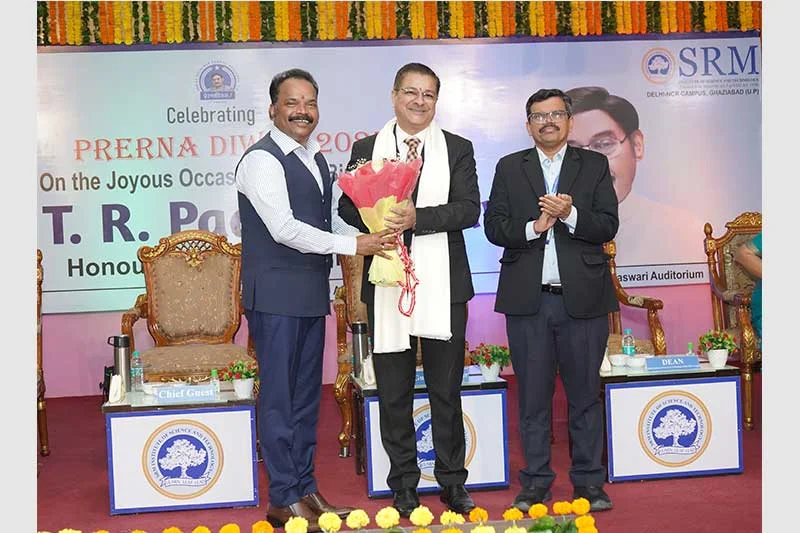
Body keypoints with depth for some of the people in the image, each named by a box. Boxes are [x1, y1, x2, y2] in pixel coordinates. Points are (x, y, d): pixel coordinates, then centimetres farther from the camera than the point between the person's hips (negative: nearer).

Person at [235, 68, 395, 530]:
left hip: (312, 293, 8)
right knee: (279, 397, -1)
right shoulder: (261, 159, -12)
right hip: (276, 295, -8)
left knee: (307, 394, 13)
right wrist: (354, 244, -21)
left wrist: (370, 237, 5)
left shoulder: (317, 159, 15)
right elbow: (284, 228, -21)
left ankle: (306, 488, 23)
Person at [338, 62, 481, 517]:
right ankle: (403, 484, 20)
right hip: (386, 282, 1)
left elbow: (469, 209, -6)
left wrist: (417, 218, -19)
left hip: (442, 285, -1)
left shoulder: (458, 149, 6)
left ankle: (453, 482, 21)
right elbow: (348, 206, 4)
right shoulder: (366, 149, 8)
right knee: (393, 391, 8)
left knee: (447, 390, 8)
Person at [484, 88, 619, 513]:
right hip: (527, 299, 1)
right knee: (533, 397, 6)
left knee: (585, 394, 6)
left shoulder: (594, 166, 9)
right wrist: (533, 227, -14)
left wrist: (570, 215, -17)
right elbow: (494, 227, 2)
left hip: (582, 298, 0)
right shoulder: (509, 168, 11)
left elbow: (608, 226, -1)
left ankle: (589, 481, 17)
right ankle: (536, 482, 17)